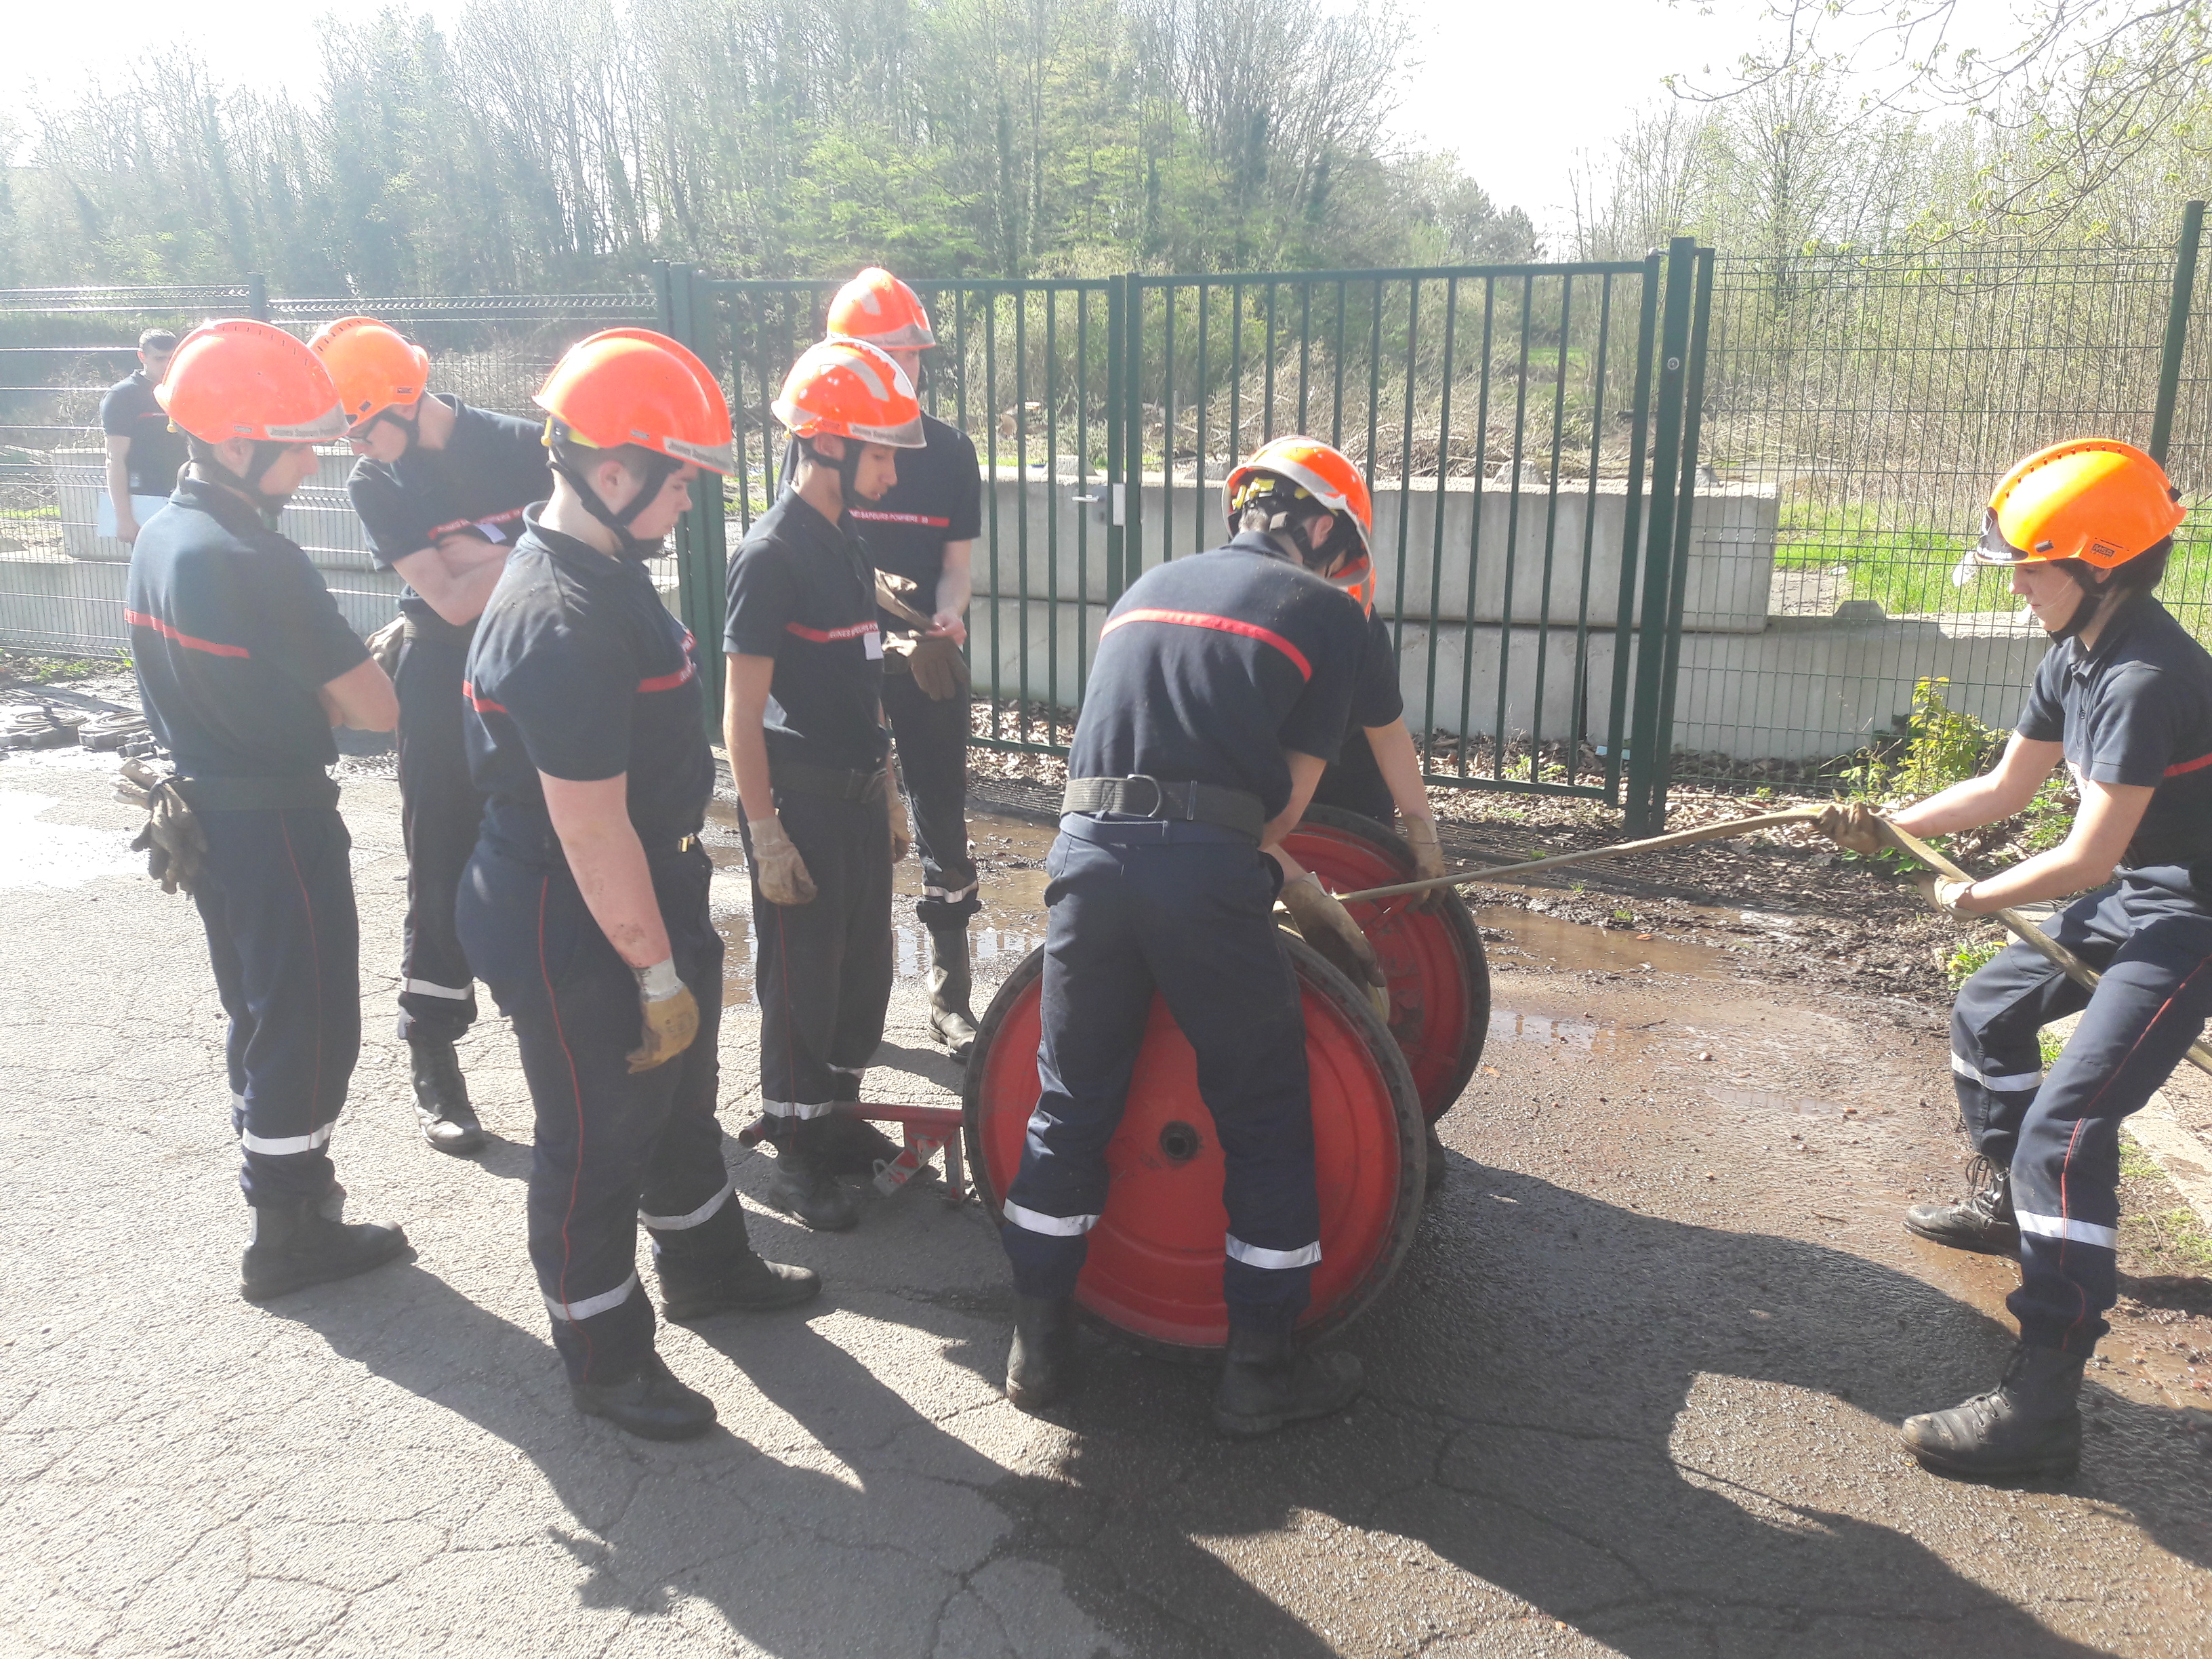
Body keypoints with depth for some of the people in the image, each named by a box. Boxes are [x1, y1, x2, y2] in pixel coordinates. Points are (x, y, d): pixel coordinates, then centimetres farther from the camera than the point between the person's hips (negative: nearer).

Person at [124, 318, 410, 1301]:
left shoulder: (159, 537, 4)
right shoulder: (258, 562, -24)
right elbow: (378, 707, -22)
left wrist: (306, 694, 2)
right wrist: (331, 697, -2)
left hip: (204, 811, 9)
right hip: (279, 823, -9)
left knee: (259, 1010, 23)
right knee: (310, 1026, 4)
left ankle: (277, 1176, 40)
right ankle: (289, 1238, 17)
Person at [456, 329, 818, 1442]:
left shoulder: (602, 572, 5)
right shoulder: (560, 623, -29)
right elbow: (592, 831, -27)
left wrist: (679, 930, 21)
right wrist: (658, 972, -20)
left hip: (649, 899, 10)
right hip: (574, 938, -10)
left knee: (681, 1098, 26)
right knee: (598, 1142, 9)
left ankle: (707, 1267, 48)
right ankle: (607, 1359, 29)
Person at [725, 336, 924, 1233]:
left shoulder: (847, 543, 10)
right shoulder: (772, 554, -16)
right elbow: (744, 710, -17)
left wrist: (887, 789, 18)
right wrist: (766, 836, -19)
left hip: (858, 795, 8)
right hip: (800, 801, -8)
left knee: (866, 964, 16)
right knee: (802, 980, 3)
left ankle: (837, 1115, 34)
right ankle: (795, 1154, 18)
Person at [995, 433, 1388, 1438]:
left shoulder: (1146, 589, 24)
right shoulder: (1328, 613, 9)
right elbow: (1291, 797, 5)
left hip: (1089, 853, 5)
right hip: (1205, 873, -4)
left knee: (1069, 1107, 17)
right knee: (1265, 1124, 12)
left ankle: (1038, 1347, 28)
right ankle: (1260, 1372, 23)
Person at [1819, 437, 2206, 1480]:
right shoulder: (2075, 655, 3)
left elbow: (2087, 855, -26)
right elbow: (2006, 786, 13)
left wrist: (1970, 898, -10)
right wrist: (1891, 827, 5)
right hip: (2126, 898, 10)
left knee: (2064, 1130, -19)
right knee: (1988, 1014, 26)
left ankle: (2039, 1408, -16)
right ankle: (2006, 1205, 47)